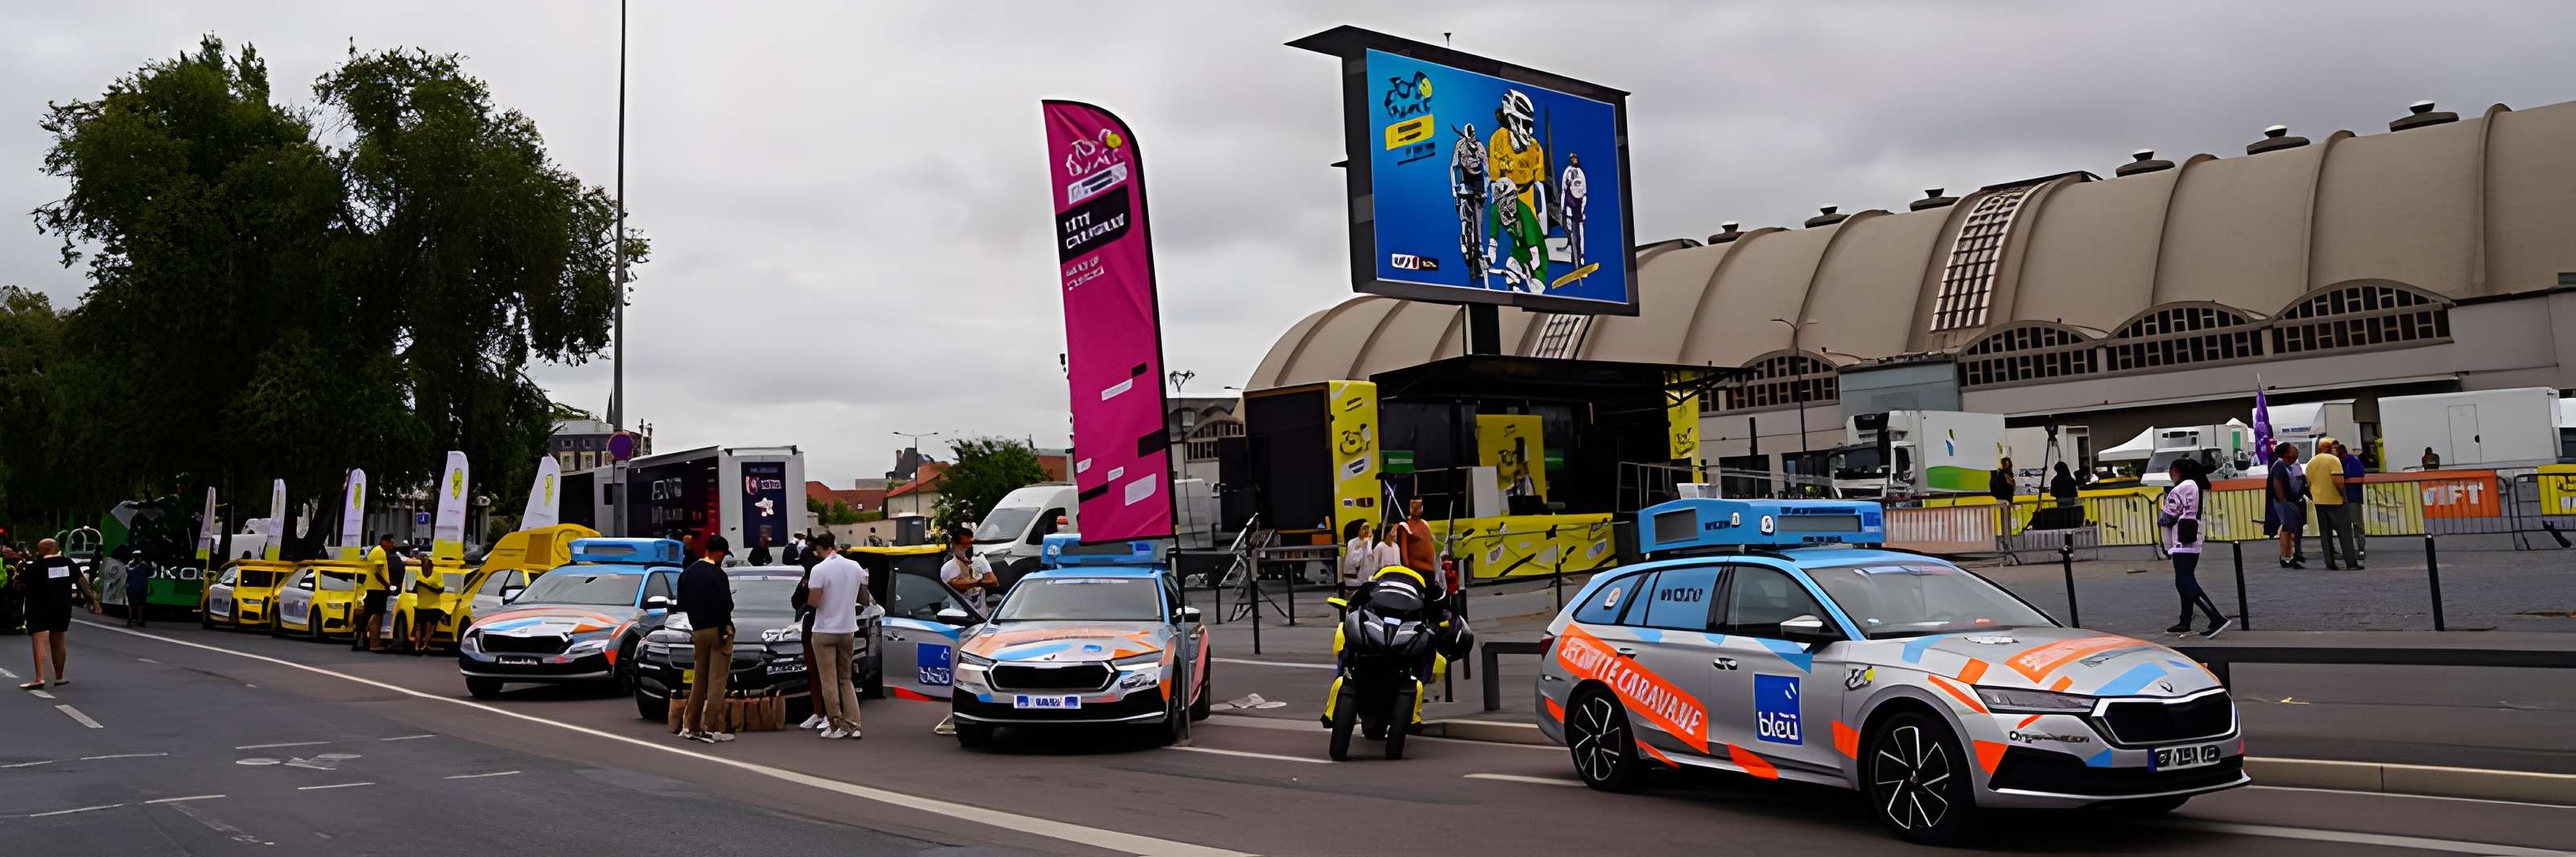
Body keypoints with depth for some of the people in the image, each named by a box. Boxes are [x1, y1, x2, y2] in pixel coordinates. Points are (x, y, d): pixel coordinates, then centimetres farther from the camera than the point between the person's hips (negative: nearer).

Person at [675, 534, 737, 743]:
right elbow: (726, 605, -16)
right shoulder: (717, 574, -14)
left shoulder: (687, 573, 8)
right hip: (718, 630, -7)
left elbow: (682, 604, 14)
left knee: (699, 680, 15)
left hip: (698, 630, 7)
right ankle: (707, 728, -6)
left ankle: (689, 726, 16)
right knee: (717, 680, -3)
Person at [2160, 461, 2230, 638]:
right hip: (2193, 543, 10)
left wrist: (2160, 519, 10)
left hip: (2182, 544, -10)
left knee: (2188, 585, -11)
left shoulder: (2178, 490, -14)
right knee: (2184, 583, 16)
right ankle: (2185, 623, 21)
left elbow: (2168, 518, -11)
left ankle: (2218, 619, -18)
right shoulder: (2195, 486, 14)